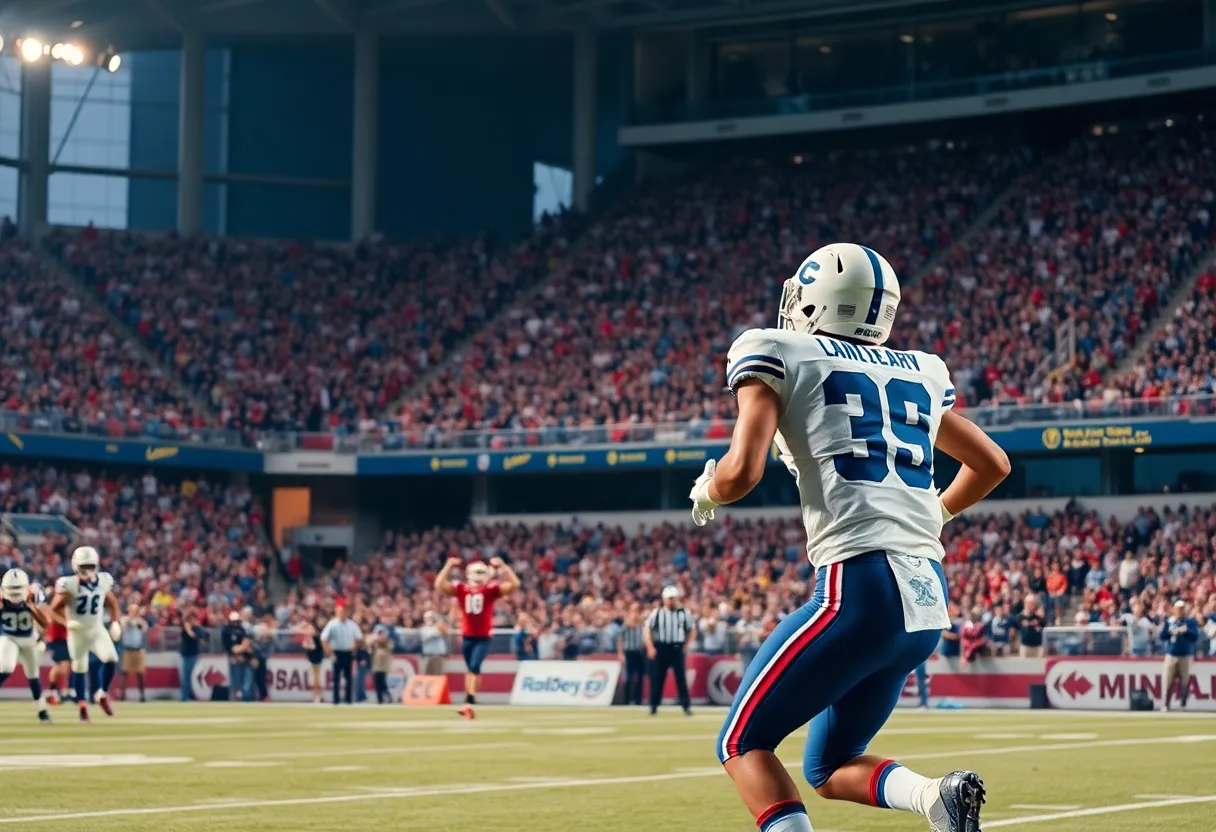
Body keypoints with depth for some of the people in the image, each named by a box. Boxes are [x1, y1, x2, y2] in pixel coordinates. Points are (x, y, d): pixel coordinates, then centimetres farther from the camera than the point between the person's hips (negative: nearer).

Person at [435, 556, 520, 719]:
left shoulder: (491, 589, -7)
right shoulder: (461, 589, -2)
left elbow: (514, 585, -15)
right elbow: (440, 585, -11)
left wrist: (502, 566, -20)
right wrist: (449, 567, -15)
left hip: (483, 638, -3)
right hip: (467, 636, 3)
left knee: (474, 667, -18)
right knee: (470, 669, 13)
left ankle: (469, 701, -20)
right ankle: (470, 700, 23)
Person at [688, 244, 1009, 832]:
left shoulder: (779, 356, 3)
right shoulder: (917, 374, 21)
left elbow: (742, 473, -9)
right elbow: (992, 464, 31)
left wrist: (707, 492, 13)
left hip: (860, 589, -6)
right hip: (929, 599, 7)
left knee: (743, 745, 8)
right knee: (828, 768, 21)